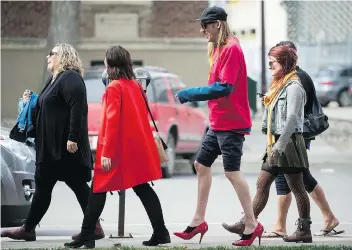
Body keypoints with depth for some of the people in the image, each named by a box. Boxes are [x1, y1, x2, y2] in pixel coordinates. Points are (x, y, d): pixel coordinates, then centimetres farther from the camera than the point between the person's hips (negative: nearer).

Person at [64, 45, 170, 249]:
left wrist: (106, 152, -18)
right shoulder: (135, 85, 10)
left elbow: (112, 121, -18)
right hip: (138, 148, 7)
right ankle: (161, 233, 1)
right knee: (143, 188, 7)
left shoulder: (114, 88, -12)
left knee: (99, 190, 1)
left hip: (120, 150, -7)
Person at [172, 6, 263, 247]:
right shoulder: (219, 49, 13)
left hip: (231, 123, -10)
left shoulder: (231, 49, -17)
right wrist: (192, 95, 7)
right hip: (218, 123, 10)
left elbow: (224, 88, -23)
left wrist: (190, 94, -19)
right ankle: (199, 221, 21)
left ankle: (252, 225, -3)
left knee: (232, 171, -8)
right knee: (202, 164, 14)